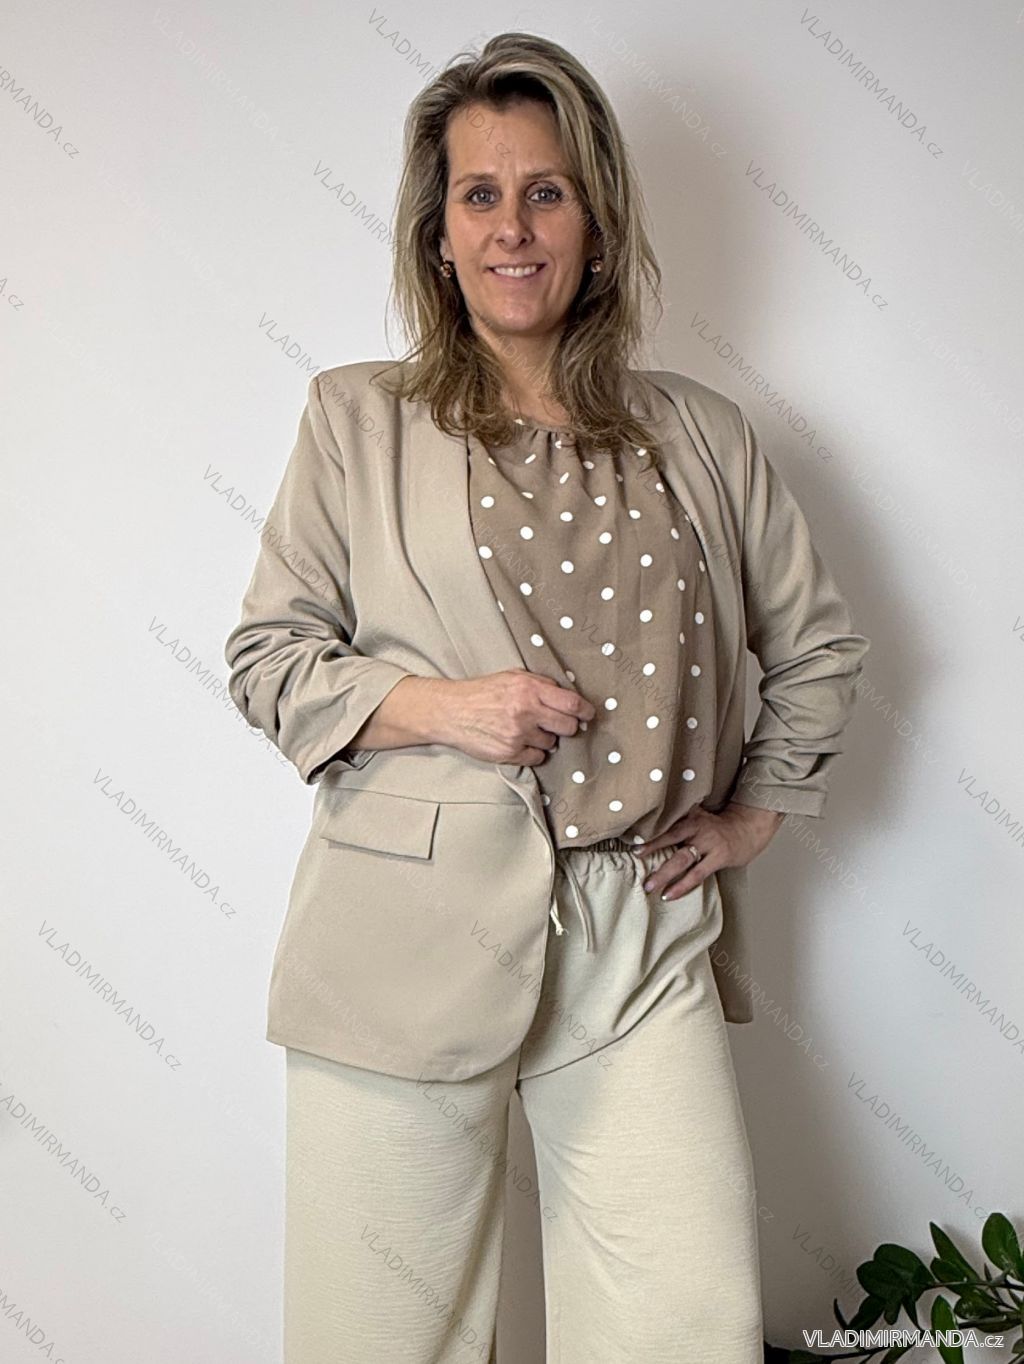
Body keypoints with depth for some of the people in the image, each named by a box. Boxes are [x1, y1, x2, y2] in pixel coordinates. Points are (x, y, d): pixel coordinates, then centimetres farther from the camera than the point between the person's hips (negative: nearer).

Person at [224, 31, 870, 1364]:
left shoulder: (702, 435, 10)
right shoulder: (357, 417, 5)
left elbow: (821, 645, 21)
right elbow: (266, 656, 4)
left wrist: (754, 813, 12)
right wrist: (437, 706, -11)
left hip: (646, 942, 2)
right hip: (416, 938, -1)